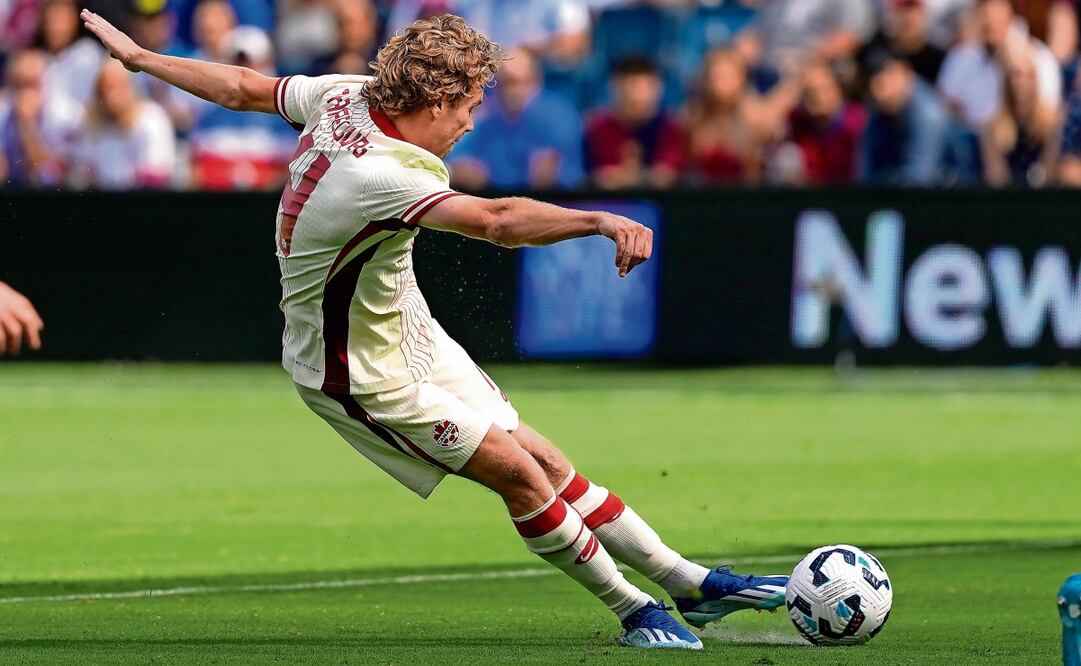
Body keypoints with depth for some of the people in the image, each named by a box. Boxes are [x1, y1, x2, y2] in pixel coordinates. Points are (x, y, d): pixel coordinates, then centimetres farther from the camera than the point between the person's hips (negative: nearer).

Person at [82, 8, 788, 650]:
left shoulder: (347, 97, -8)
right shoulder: (379, 175, -36)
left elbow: (242, 86, 6)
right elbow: (496, 220, -50)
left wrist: (136, 54, 21)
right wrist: (603, 221, -60)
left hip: (407, 329, 9)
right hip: (360, 372, -9)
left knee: (543, 460, 8)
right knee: (517, 473, -9)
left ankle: (692, 583, 10)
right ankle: (635, 611, 6)